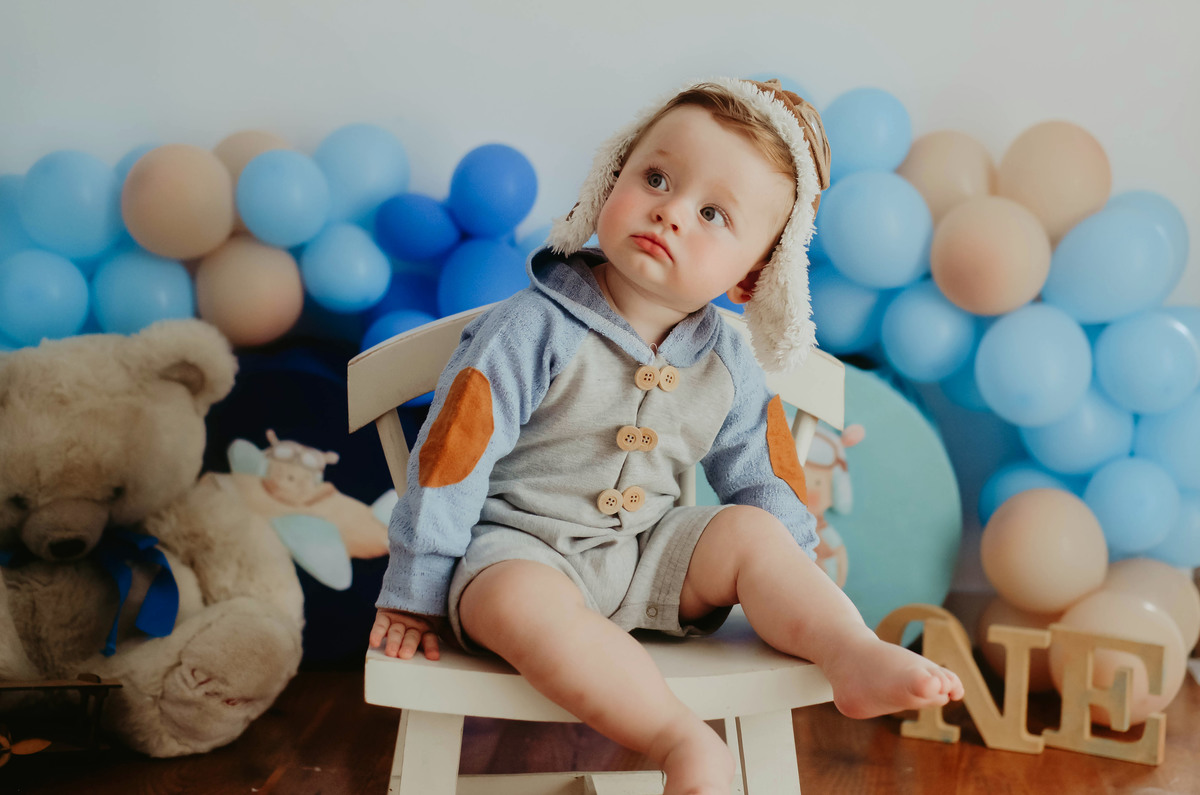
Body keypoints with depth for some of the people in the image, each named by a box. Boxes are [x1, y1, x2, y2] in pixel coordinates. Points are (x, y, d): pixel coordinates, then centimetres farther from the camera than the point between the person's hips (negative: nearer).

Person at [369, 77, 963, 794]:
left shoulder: (729, 368, 1)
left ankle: (855, 655, -19)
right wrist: (417, 593, -12)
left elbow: (767, 483, 12)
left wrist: (797, 604, 10)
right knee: (524, 603, -35)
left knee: (753, 529, -14)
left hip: (650, 555, 5)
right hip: (519, 546, -5)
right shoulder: (531, 332, -16)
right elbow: (452, 459, -14)